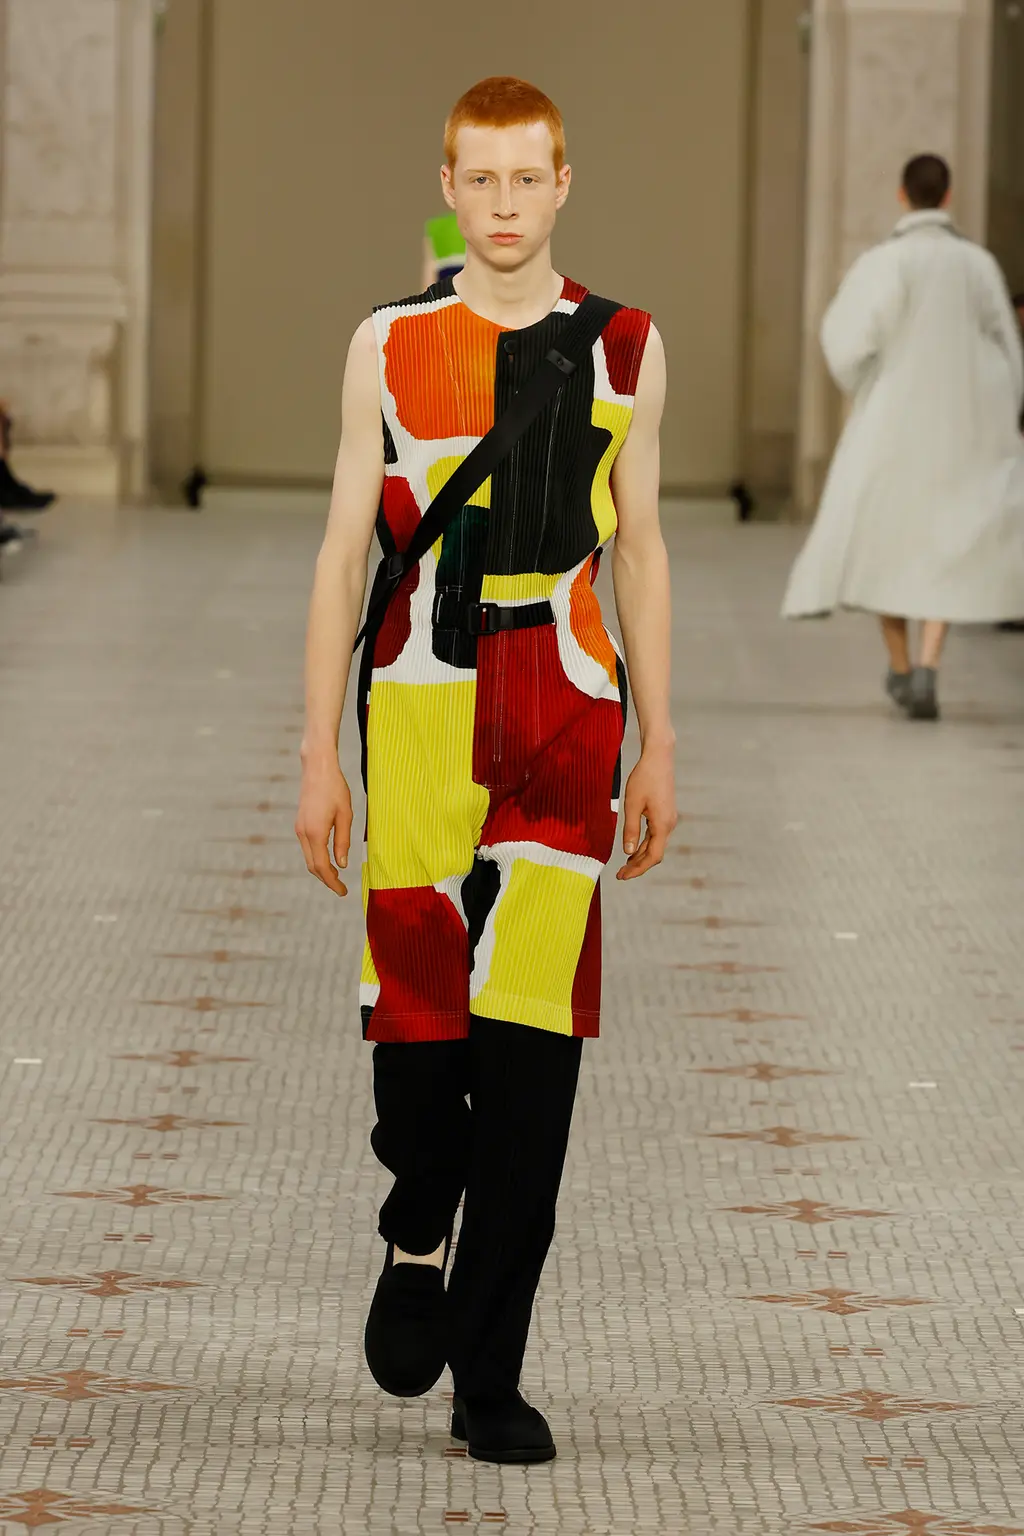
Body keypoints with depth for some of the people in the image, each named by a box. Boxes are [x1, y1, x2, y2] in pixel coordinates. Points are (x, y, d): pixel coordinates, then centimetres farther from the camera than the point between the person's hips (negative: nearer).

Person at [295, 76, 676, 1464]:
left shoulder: (624, 349, 8)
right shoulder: (389, 348, 6)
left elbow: (640, 551, 13)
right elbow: (344, 554, 7)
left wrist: (658, 747, 9)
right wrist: (320, 755, 1)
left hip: (567, 723, 0)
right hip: (418, 714, 0)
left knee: (533, 1042, -4)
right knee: (414, 1023, -5)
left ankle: (490, 1374, 2)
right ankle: (418, 1241, 28)